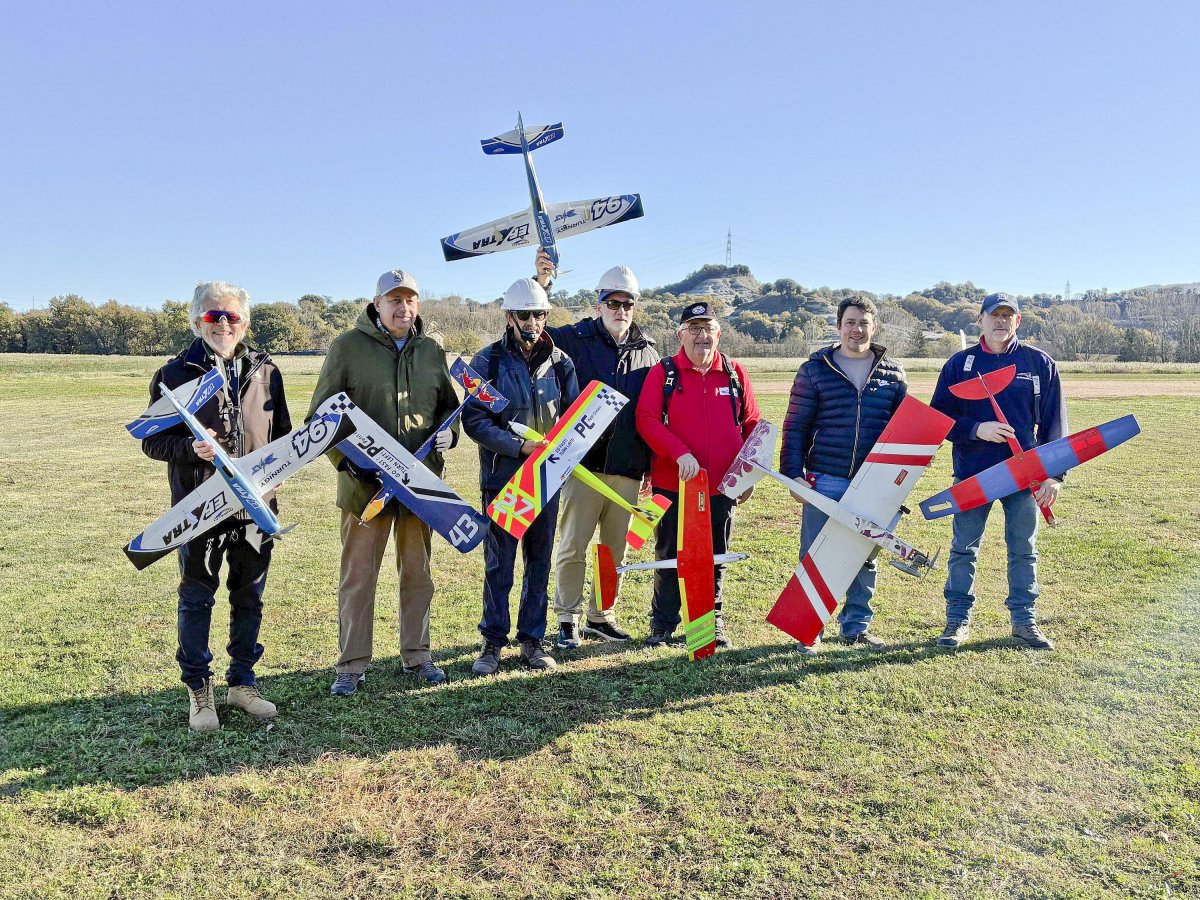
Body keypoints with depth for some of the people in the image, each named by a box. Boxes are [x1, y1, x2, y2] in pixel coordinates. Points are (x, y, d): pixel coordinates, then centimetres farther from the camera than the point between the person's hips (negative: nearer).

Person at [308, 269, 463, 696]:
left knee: (417, 573, 13)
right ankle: (351, 665, 16)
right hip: (364, 482, -3)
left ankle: (416, 655, 27)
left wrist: (448, 432, -2)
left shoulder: (431, 350, 9)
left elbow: (449, 405, 20)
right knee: (357, 576, 3)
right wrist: (346, 460, -13)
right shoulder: (348, 346, -3)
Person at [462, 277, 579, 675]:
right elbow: (474, 420, -10)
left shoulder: (560, 362, 6)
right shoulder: (488, 361, -4)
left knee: (540, 562, 10)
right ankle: (493, 642, 17)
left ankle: (532, 640, 23)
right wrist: (520, 447, -20)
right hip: (501, 478, -3)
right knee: (498, 564, 3)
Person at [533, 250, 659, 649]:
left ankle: (600, 616, 26)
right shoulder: (576, 339, 2)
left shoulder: (647, 353, 11)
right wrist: (541, 284, -19)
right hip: (585, 461, -4)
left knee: (615, 548, 12)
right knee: (573, 545, 1)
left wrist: (652, 465, 11)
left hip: (628, 468, 4)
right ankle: (567, 619, 14)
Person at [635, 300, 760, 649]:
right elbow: (646, 420, -12)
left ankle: (713, 624, 28)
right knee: (669, 558, 8)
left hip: (722, 488, 2)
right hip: (673, 486, -2)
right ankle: (663, 627, 22)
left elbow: (752, 425, 11)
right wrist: (680, 453, -23)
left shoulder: (735, 373, 6)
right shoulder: (663, 373, -2)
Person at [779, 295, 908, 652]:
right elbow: (795, 425, -1)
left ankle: (856, 625, 28)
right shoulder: (815, 369, 0)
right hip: (824, 480, -3)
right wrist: (793, 474, -7)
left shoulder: (893, 372, 7)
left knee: (865, 556, 13)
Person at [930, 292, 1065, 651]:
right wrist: (976, 429, -15)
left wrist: (1053, 474, -3)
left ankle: (1024, 620, 22)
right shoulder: (959, 364, 2)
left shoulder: (1040, 363, 3)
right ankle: (958, 619, 17)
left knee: (1023, 549, 9)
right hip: (971, 474, 0)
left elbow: (1053, 423, 3)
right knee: (964, 549, 6)